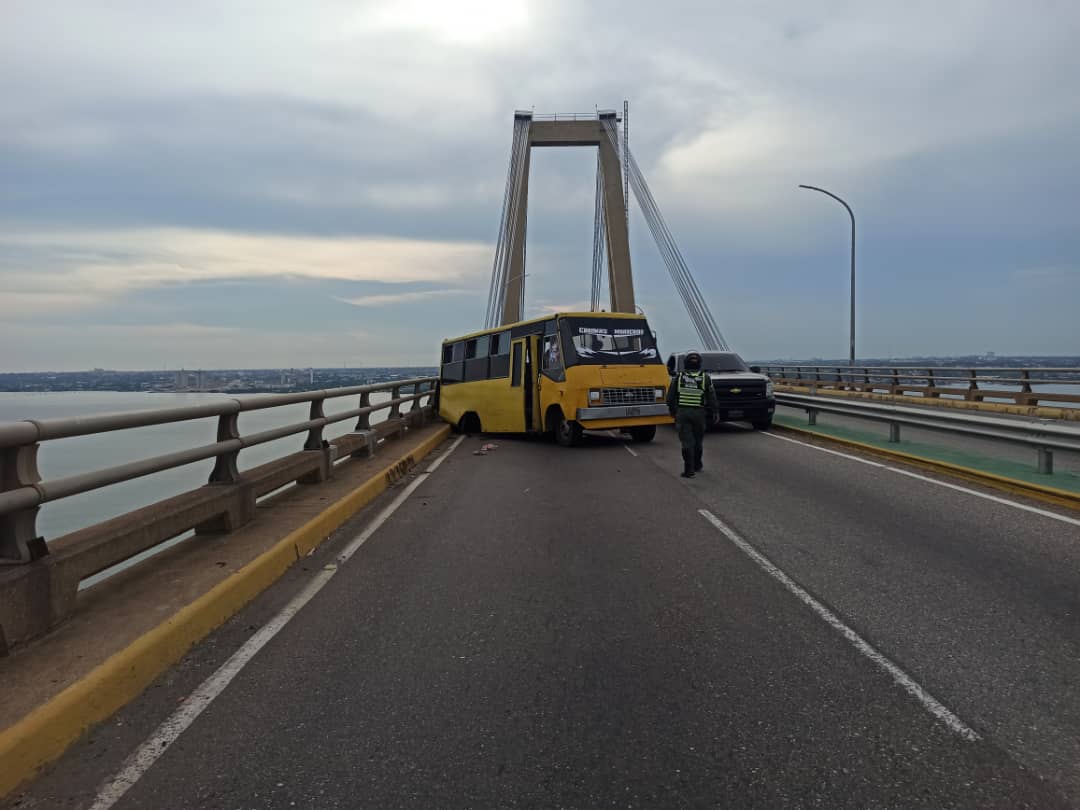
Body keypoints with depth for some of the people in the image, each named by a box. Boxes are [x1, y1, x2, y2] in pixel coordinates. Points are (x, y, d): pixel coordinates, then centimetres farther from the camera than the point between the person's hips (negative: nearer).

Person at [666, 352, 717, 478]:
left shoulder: (679, 377, 0)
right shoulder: (705, 378, -1)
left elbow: (670, 397, 5)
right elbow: (712, 398, 2)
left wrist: (672, 411, 18)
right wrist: (713, 411, 15)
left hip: (682, 412, -1)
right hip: (699, 413, 1)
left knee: (687, 441, -1)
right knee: (698, 440, 18)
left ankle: (689, 470, -6)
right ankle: (697, 466, 31)